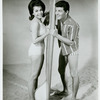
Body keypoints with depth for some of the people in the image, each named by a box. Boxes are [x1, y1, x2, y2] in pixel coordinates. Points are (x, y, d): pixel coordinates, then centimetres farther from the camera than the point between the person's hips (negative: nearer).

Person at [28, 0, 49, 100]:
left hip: (39, 51, 10)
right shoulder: (35, 23, -22)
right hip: (36, 52, -10)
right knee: (33, 77, 3)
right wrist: (47, 33, -21)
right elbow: (34, 41, -25)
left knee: (36, 75, 19)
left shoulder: (38, 20, 7)